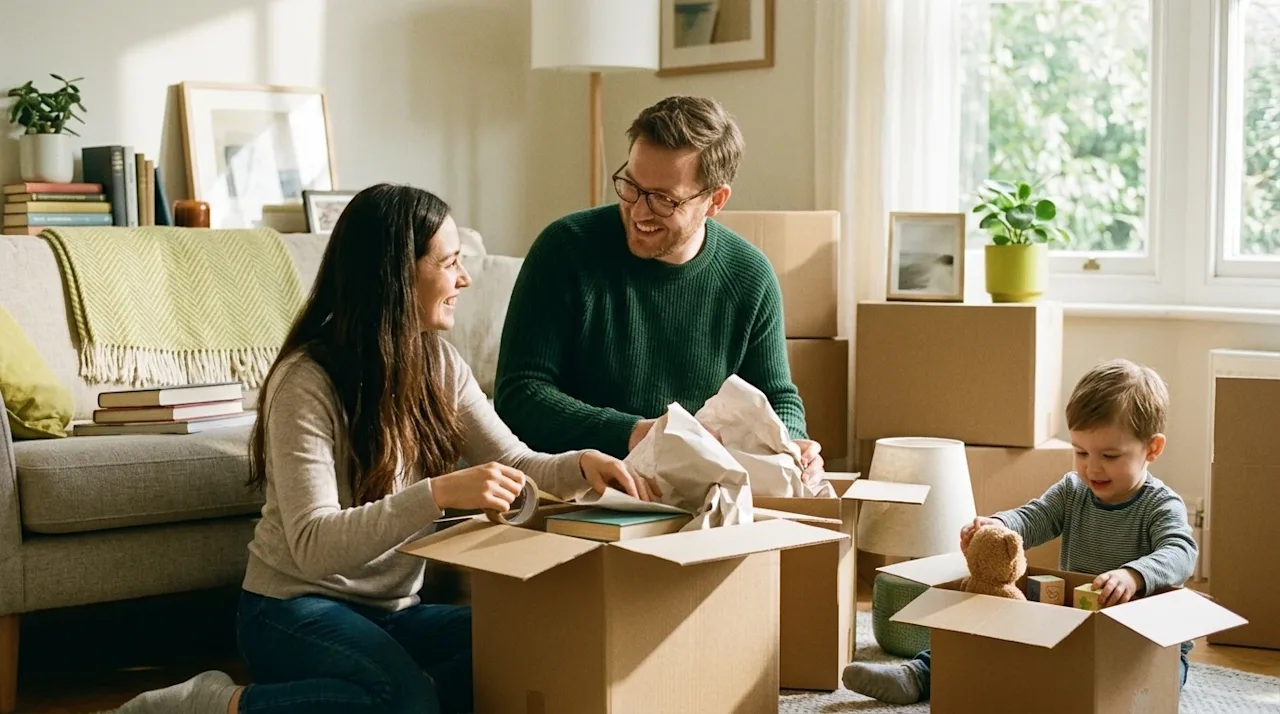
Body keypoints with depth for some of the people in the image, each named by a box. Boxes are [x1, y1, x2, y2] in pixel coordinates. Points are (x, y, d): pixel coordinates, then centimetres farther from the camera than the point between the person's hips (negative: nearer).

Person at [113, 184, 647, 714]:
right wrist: (438, 494, -36)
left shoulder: (438, 362, 4)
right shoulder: (306, 381, -18)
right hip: (295, 608, -6)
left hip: (393, 611, 6)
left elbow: (513, 464, 7)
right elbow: (313, 546, -25)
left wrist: (579, 466, -15)